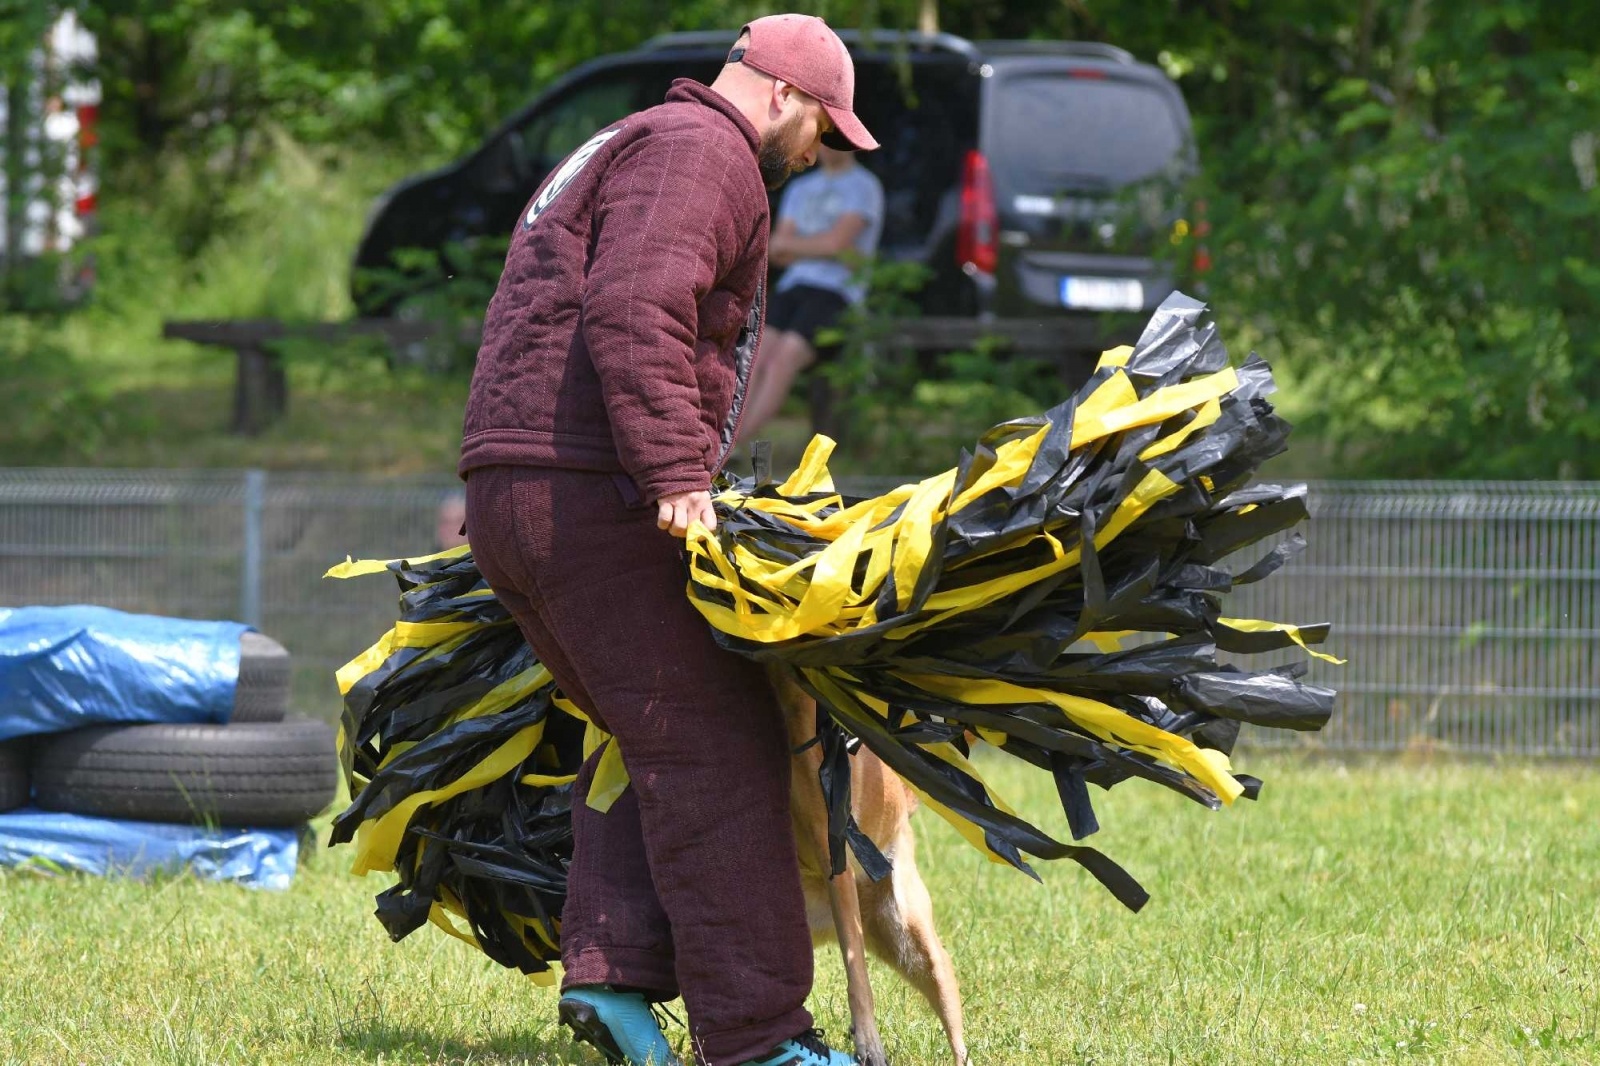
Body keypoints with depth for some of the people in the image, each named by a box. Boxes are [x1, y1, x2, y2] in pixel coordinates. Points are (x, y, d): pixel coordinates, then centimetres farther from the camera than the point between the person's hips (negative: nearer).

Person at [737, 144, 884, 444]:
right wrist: (819, 248, -3)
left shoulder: (864, 186, 4)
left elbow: (837, 242, -8)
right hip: (793, 287, 6)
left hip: (836, 293, -6)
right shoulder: (800, 189, 24)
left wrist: (790, 243, 5)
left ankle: (735, 444, -35)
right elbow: (777, 252, 14)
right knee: (758, 354, -22)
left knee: (785, 356, -28)